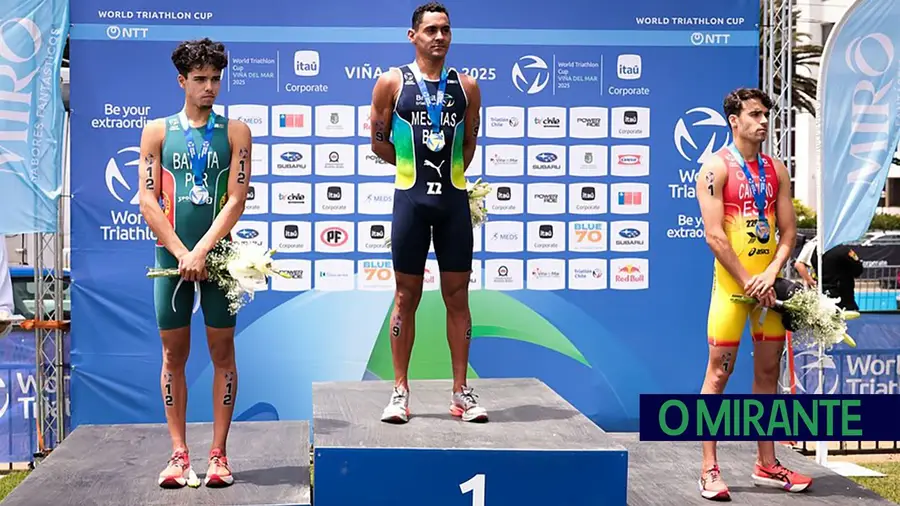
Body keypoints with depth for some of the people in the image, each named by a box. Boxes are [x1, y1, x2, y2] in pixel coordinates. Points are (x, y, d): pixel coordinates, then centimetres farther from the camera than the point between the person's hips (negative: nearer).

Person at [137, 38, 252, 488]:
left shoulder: (235, 132, 3)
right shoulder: (157, 131, 6)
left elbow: (236, 200, -5)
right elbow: (148, 201, 0)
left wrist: (200, 252, -14)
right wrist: (181, 254, -10)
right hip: (171, 255, 1)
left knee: (222, 352, 2)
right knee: (174, 354, 4)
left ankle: (218, 453, 8)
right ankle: (179, 453, 11)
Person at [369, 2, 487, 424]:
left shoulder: (466, 87, 6)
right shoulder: (392, 83, -1)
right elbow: (378, 140, 7)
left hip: (454, 200, 2)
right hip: (410, 199, -2)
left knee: (458, 297, 5)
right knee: (406, 298, 4)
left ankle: (461, 393, 12)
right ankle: (400, 392, 12)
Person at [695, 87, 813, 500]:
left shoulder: (776, 170, 11)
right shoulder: (716, 167, -7)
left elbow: (788, 230, 8)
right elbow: (714, 236, -13)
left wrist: (770, 274, -8)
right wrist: (748, 282, -15)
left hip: (768, 283, 6)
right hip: (731, 281, -6)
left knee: (768, 371, 11)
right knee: (718, 372, -4)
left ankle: (766, 465, 21)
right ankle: (709, 470, -1)